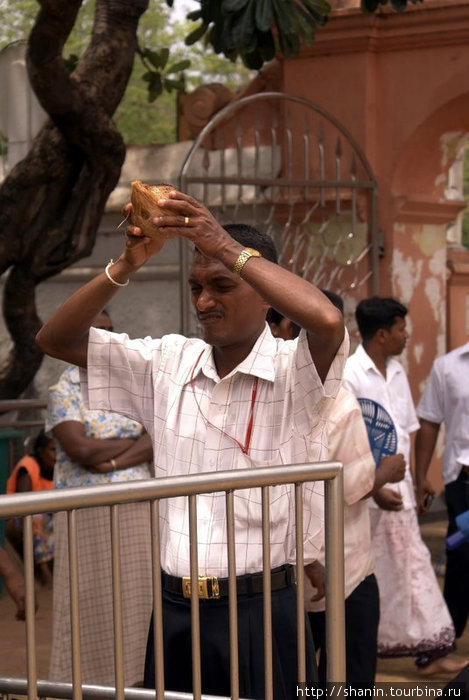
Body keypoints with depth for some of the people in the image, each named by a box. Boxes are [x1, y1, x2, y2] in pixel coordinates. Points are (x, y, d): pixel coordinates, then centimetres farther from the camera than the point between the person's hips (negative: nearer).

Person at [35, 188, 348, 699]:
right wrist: (126, 266, -10)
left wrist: (225, 244, -24)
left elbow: (327, 322, -30)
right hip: (174, 610, 4)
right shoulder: (169, 364, 8)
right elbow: (55, 340, 5)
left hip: (260, 615, -4)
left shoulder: (293, 371, -7)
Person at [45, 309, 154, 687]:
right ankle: (93, 682, 8)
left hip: (138, 512, 4)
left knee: (138, 598, 5)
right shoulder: (64, 391, -1)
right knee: (93, 604, 0)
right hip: (88, 515, -4)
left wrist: (114, 460, -15)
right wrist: (137, 442, -6)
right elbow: (80, 449, -15)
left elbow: (159, 440, -1)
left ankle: (135, 677, 14)